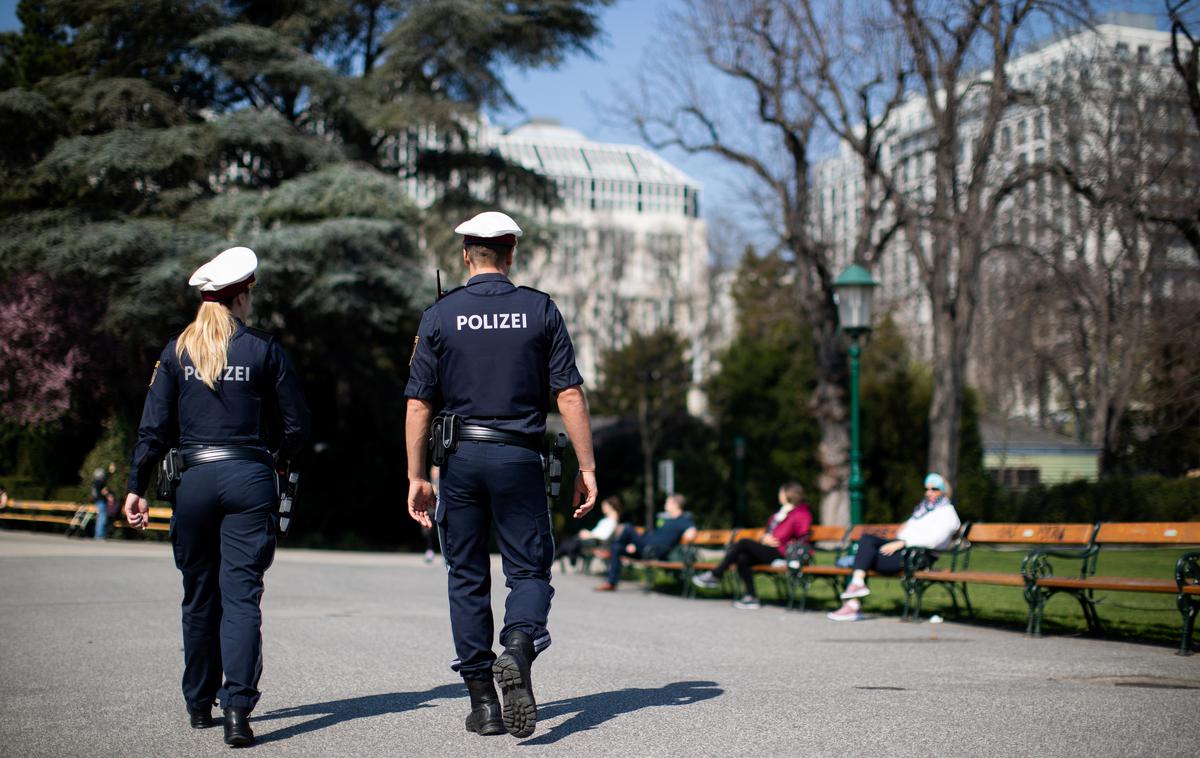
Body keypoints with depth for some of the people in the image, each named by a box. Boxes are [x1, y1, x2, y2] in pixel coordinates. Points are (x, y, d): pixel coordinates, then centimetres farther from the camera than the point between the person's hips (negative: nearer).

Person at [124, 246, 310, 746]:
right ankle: (237, 707, -17)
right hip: (249, 479, -2)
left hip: (194, 480, 2)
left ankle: (199, 704, 24)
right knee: (241, 595, -5)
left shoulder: (176, 351, 5)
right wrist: (278, 461, 21)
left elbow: (154, 427, 1)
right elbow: (297, 424, 2)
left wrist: (137, 488, 5)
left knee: (199, 596, 14)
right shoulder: (264, 350, 0)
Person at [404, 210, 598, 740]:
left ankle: (483, 702, 10)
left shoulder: (440, 315, 2)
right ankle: (519, 650, -23)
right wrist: (586, 467, 0)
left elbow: (418, 403, -1)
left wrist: (417, 477, 5)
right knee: (529, 570, 8)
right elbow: (569, 394, -3)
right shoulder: (540, 310, 1)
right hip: (519, 457, -1)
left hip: (459, 457, 1)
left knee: (467, 579, 10)